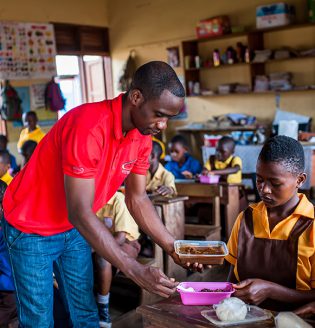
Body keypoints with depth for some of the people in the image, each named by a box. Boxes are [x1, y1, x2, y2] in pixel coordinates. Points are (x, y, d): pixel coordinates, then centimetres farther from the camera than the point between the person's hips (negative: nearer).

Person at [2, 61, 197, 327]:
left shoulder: (142, 137, -8)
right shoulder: (88, 127, -33)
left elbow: (137, 199, 0)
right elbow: (80, 213, -33)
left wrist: (173, 248, -9)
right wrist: (136, 271, -33)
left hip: (74, 229, 7)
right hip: (31, 229, -6)